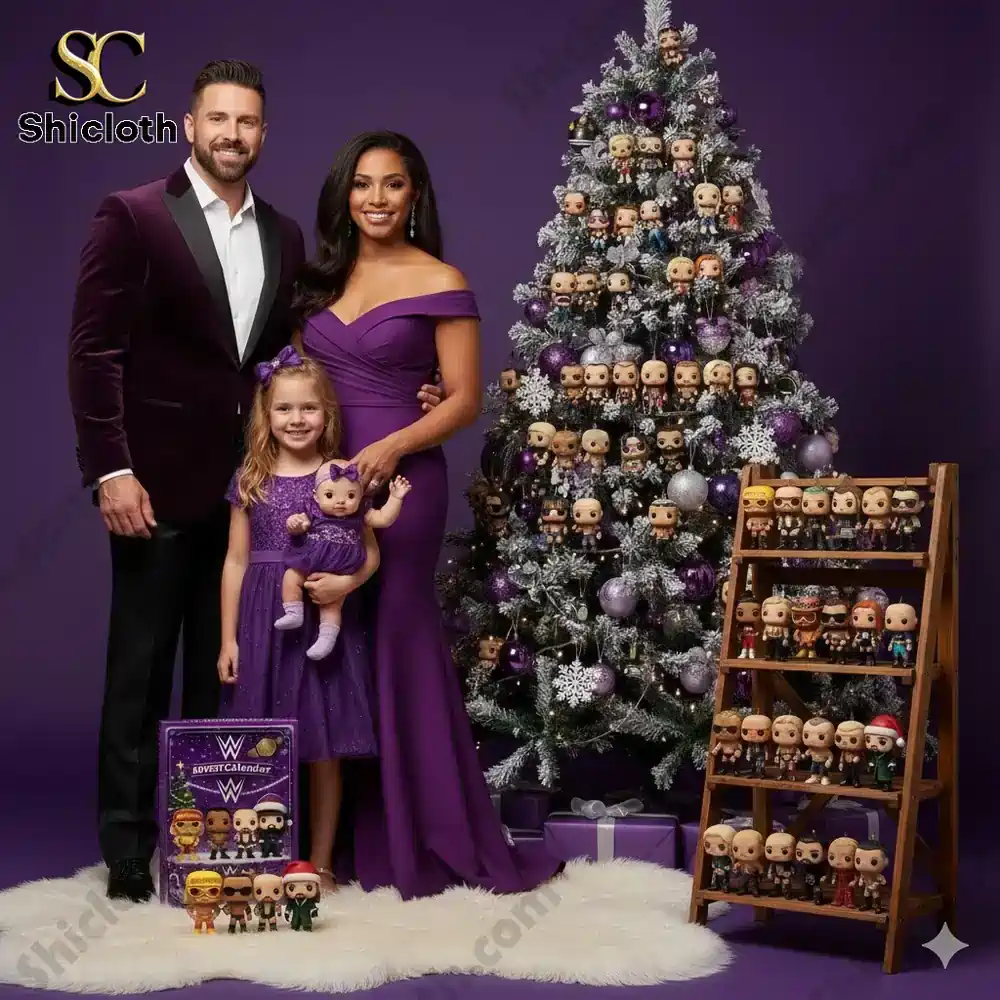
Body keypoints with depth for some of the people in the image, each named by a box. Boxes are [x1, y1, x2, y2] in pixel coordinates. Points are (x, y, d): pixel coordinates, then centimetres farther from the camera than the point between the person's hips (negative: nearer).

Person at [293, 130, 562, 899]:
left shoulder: (440, 284, -4)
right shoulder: (320, 278, 12)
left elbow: (464, 400, -6)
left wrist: (391, 448, -19)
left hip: (399, 479, -5)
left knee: (396, 645, 0)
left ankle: (412, 842, 12)